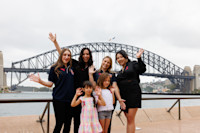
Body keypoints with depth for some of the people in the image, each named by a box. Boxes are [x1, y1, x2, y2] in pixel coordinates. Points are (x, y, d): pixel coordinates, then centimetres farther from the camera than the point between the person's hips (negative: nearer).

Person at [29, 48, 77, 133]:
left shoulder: (71, 68, 12)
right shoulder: (55, 68, -1)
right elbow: (50, 84, -2)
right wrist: (40, 81, -19)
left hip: (70, 100, 5)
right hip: (59, 100, -4)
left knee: (68, 124, 8)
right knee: (59, 124, -4)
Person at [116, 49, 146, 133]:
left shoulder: (133, 64, 3)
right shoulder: (120, 72, 20)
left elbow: (142, 69, -16)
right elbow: (118, 85, 18)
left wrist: (139, 58, -25)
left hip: (133, 94, -6)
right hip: (124, 96, 6)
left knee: (131, 119, -8)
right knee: (129, 120, 9)